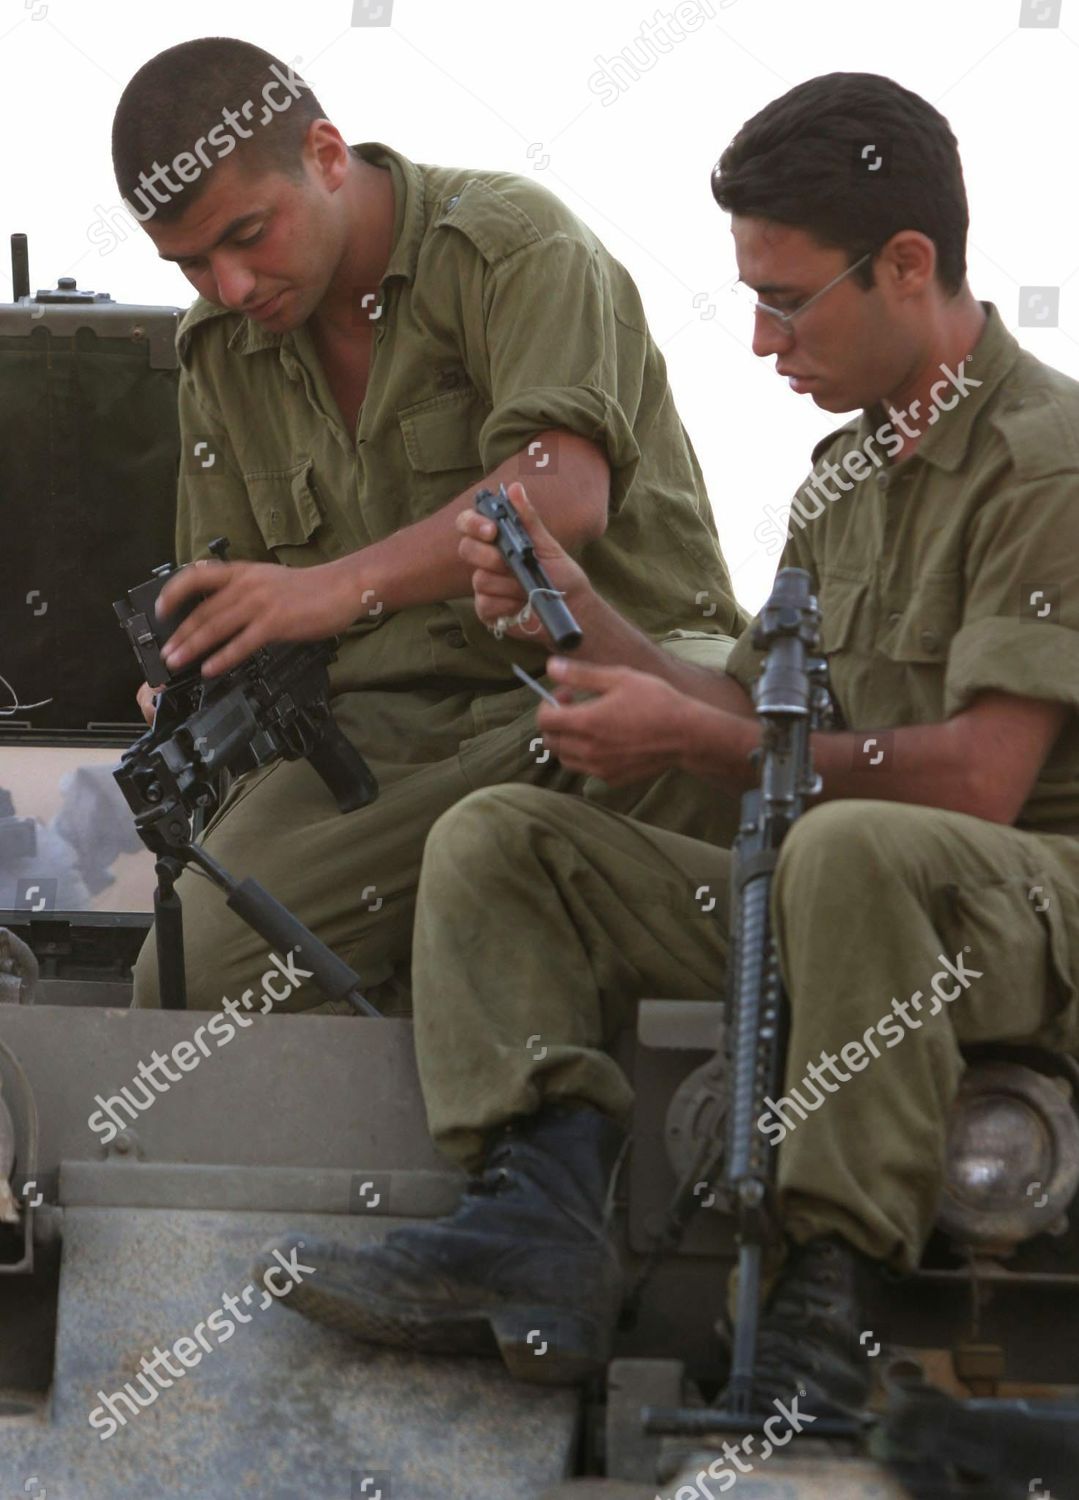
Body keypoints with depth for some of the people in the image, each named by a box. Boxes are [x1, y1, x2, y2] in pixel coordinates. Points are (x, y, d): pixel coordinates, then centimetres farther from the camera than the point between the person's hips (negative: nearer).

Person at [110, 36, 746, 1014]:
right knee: (188, 974, -23)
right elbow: (230, 613, 18)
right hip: (386, 728, 4)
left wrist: (339, 587, -36)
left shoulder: (513, 242, -6)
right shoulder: (219, 353, 15)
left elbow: (562, 494, -24)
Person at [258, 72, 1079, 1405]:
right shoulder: (849, 472, 17)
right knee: (494, 836, -4)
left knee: (848, 848, -41)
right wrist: (584, 618, 3)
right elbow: (755, 749, 16)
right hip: (822, 895, 9)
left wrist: (691, 734, -14)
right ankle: (538, 1221, -26)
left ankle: (829, 1294, -31)